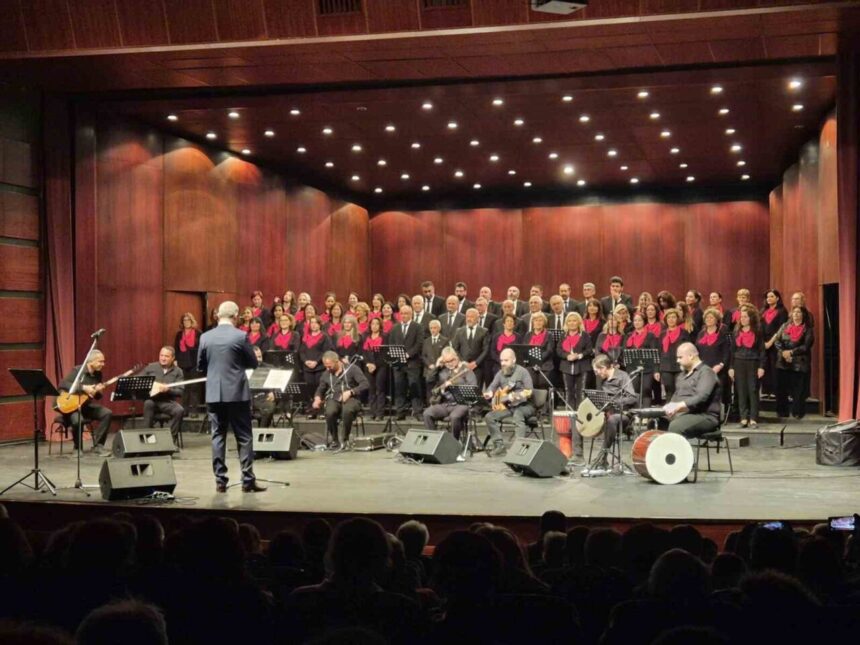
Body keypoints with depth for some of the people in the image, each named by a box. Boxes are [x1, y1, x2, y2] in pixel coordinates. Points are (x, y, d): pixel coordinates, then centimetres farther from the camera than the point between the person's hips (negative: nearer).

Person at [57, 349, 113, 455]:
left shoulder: (98, 374, 4)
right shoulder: (77, 370, -13)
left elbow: (97, 397, 10)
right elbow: (62, 384, -27)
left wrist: (98, 391, -16)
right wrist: (83, 388, -30)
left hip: (87, 404, 6)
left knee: (108, 413, -18)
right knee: (77, 420, -36)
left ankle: (97, 445, -10)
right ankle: (77, 447, -8)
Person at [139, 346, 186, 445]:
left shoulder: (178, 371, 7)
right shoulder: (151, 367, 10)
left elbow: (180, 391, -2)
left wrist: (168, 389, -20)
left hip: (168, 401, 0)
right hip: (152, 399, 0)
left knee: (180, 410, -30)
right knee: (148, 403, -35)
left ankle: (172, 438, -15)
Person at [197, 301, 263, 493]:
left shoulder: (205, 337, 1)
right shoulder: (240, 336, -9)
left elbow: (200, 366, 9)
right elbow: (253, 363, 0)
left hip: (214, 393, 3)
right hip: (237, 393, -3)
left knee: (218, 436, 8)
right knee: (244, 437, 3)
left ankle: (220, 481, 7)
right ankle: (248, 480, 2)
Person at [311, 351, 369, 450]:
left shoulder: (352, 369, 0)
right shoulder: (327, 374, 15)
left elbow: (365, 384, -8)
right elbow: (320, 389, 28)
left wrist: (350, 392, -20)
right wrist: (317, 398, 5)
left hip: (350, 399, -3)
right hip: (333, 399, 3)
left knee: (347, 411, -39)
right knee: (330, 412, -34)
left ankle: (345, 439, -16)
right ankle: (334, 440, -10)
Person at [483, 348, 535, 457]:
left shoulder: (522, 371, -9)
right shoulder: (500, 373, 10)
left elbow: (529, 392, -17)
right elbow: (492, 387, 12)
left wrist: (516, 396, -33)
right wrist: (489, 393, -13)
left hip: (524, 405, -6)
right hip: (506, 406, 6)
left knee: (517, 415, -38)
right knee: (489, 417, -12)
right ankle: (499, 445, -10)